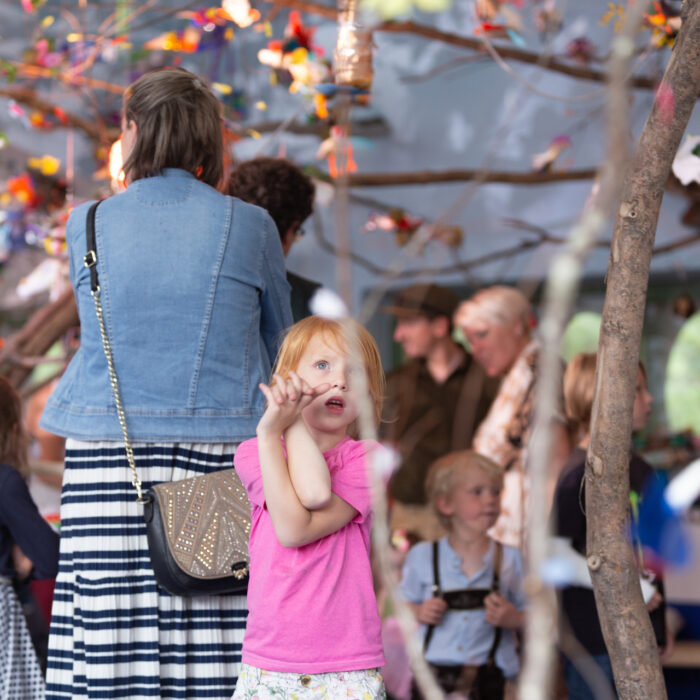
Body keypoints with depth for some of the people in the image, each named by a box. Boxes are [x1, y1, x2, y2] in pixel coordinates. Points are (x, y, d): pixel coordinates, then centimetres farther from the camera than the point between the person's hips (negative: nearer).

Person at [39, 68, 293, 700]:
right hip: (219, 453, -1)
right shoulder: (247, 226, 1)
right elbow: (275, 339, 13)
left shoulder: (88, 225, 3)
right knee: (212, 648, 0)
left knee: (112, 649, 1)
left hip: (107, 458, 1)